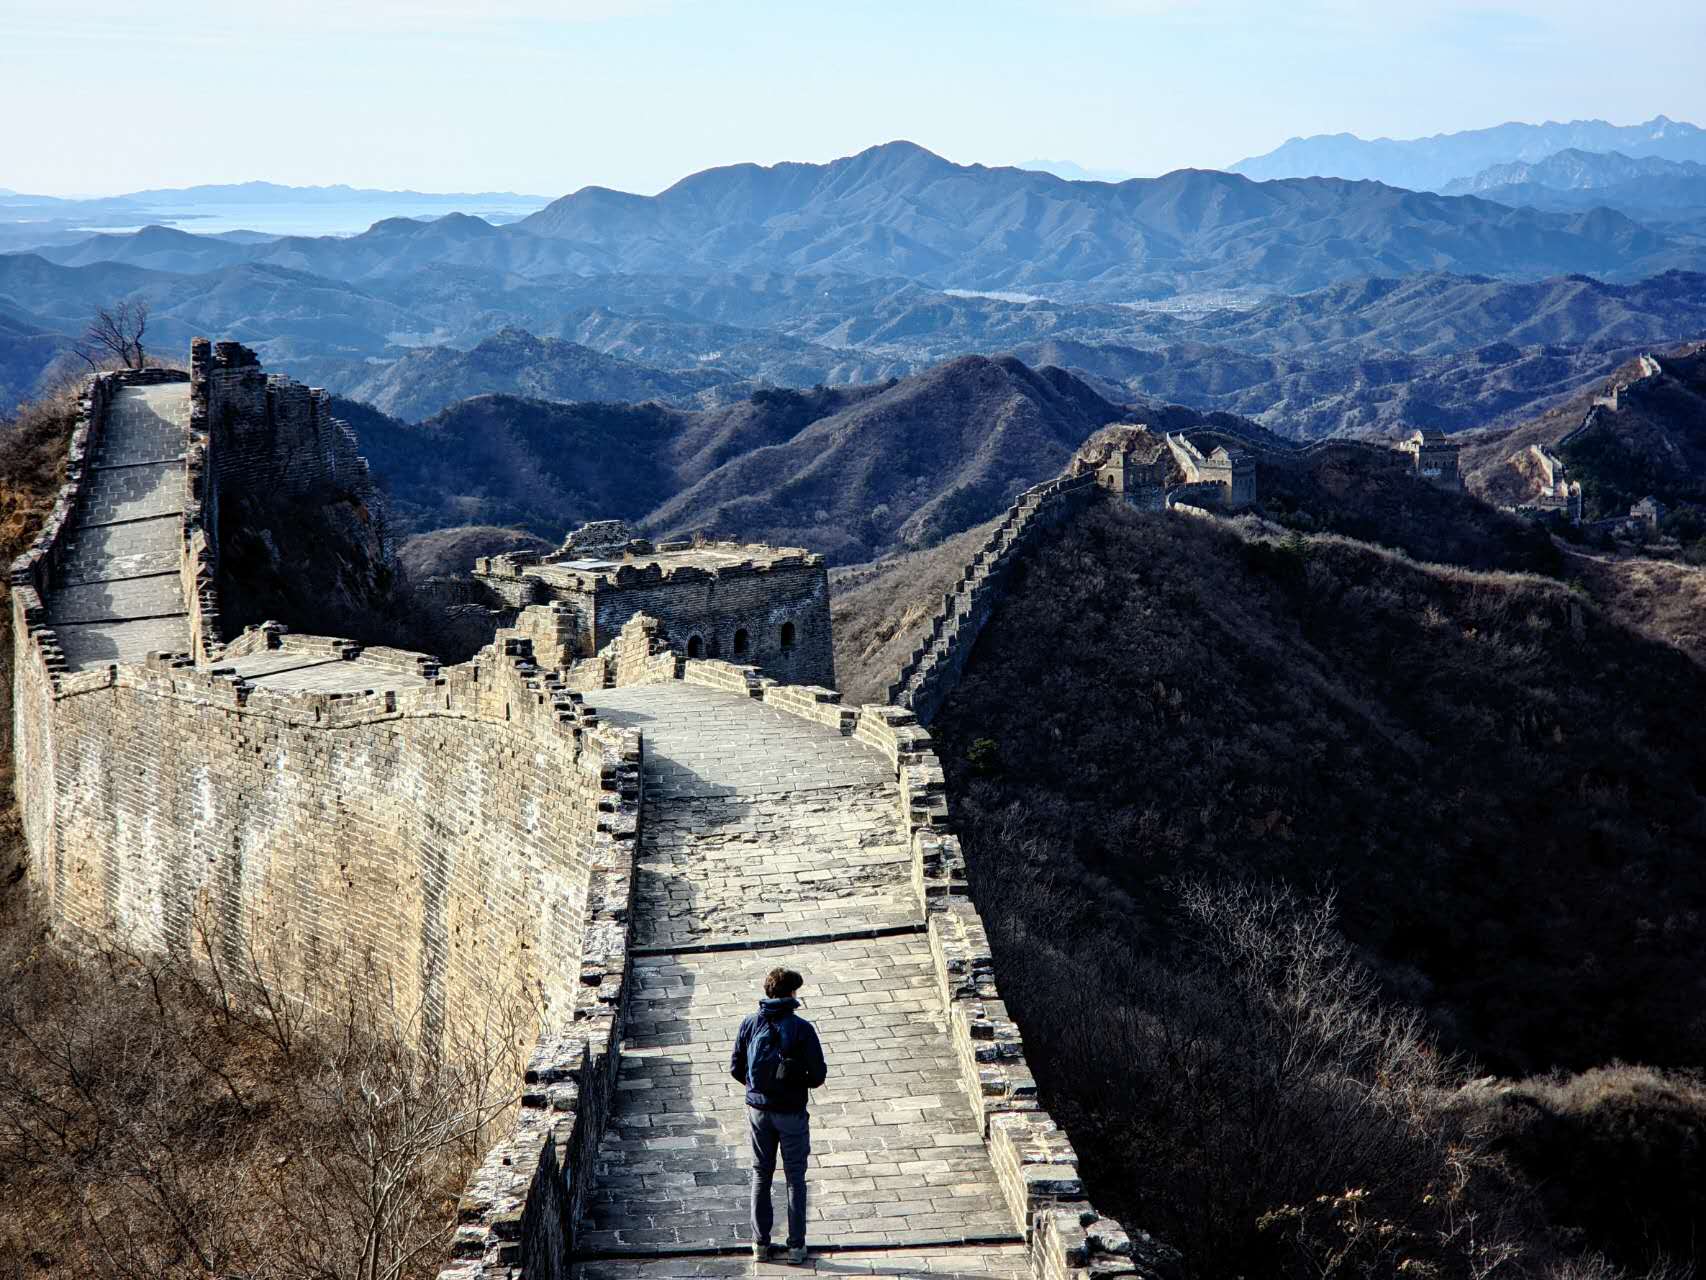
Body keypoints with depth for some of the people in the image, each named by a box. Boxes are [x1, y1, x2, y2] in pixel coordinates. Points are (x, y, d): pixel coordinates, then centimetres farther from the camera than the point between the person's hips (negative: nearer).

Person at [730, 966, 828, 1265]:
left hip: (758, 1109, 3)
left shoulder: (750, 1024, -4)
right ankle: (796, 1246, 12)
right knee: (795, 1178, 10)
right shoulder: (801, 1028, -14)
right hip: (791, 1113, -3)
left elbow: (735, 1068, 0)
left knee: (761, 1174, 16)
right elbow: (818, 1073, -13)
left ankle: (760, 1243, 20)